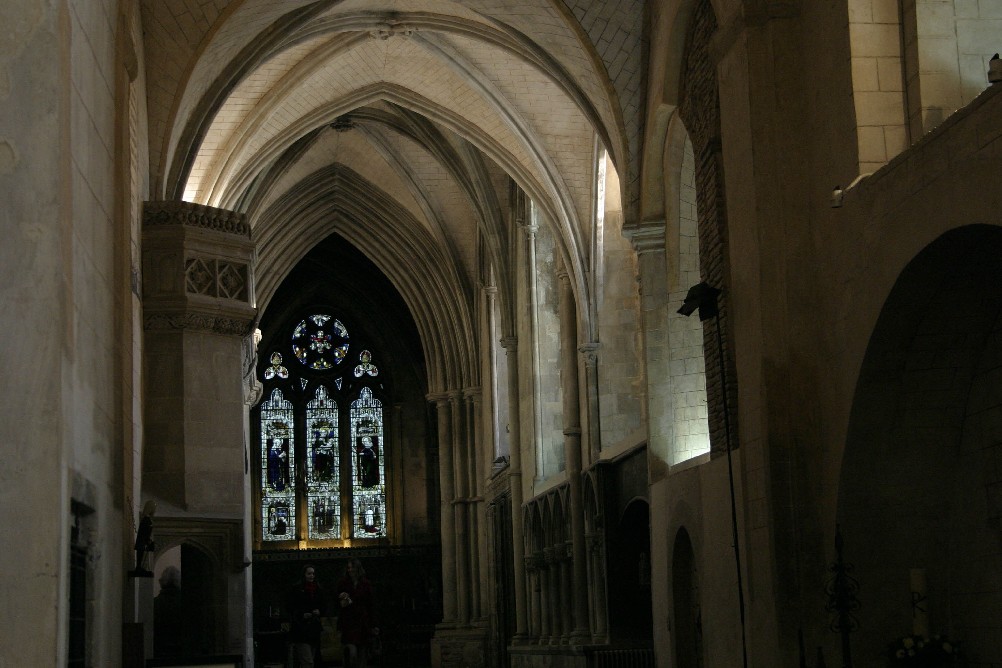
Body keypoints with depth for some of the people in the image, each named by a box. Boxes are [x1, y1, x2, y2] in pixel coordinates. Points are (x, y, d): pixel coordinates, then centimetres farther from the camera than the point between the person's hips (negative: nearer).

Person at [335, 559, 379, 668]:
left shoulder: (366, 584, 6)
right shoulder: (342, 583, 3)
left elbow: (370, 606, 7)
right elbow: (337, 602, 11)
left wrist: (373, 625, 3)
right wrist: (342, 603, -13)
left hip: (363, 622, 2)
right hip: (348, 621, -2)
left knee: (362, 653, 4)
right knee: (352, 652, -18)